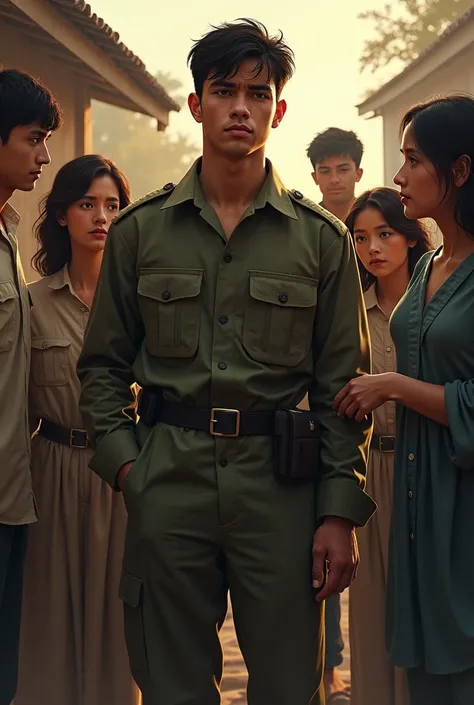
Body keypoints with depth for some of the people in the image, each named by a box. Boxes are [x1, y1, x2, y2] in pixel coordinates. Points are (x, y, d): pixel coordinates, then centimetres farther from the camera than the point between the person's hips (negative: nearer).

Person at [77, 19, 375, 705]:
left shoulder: (322, 238, 5)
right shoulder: (140, 230, 7)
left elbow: (342, 384, 4)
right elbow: (102, 363, 12)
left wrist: (341, 511, -2)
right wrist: (122, 460, -3)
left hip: (280, 480, 0)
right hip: (166, 476, 1)